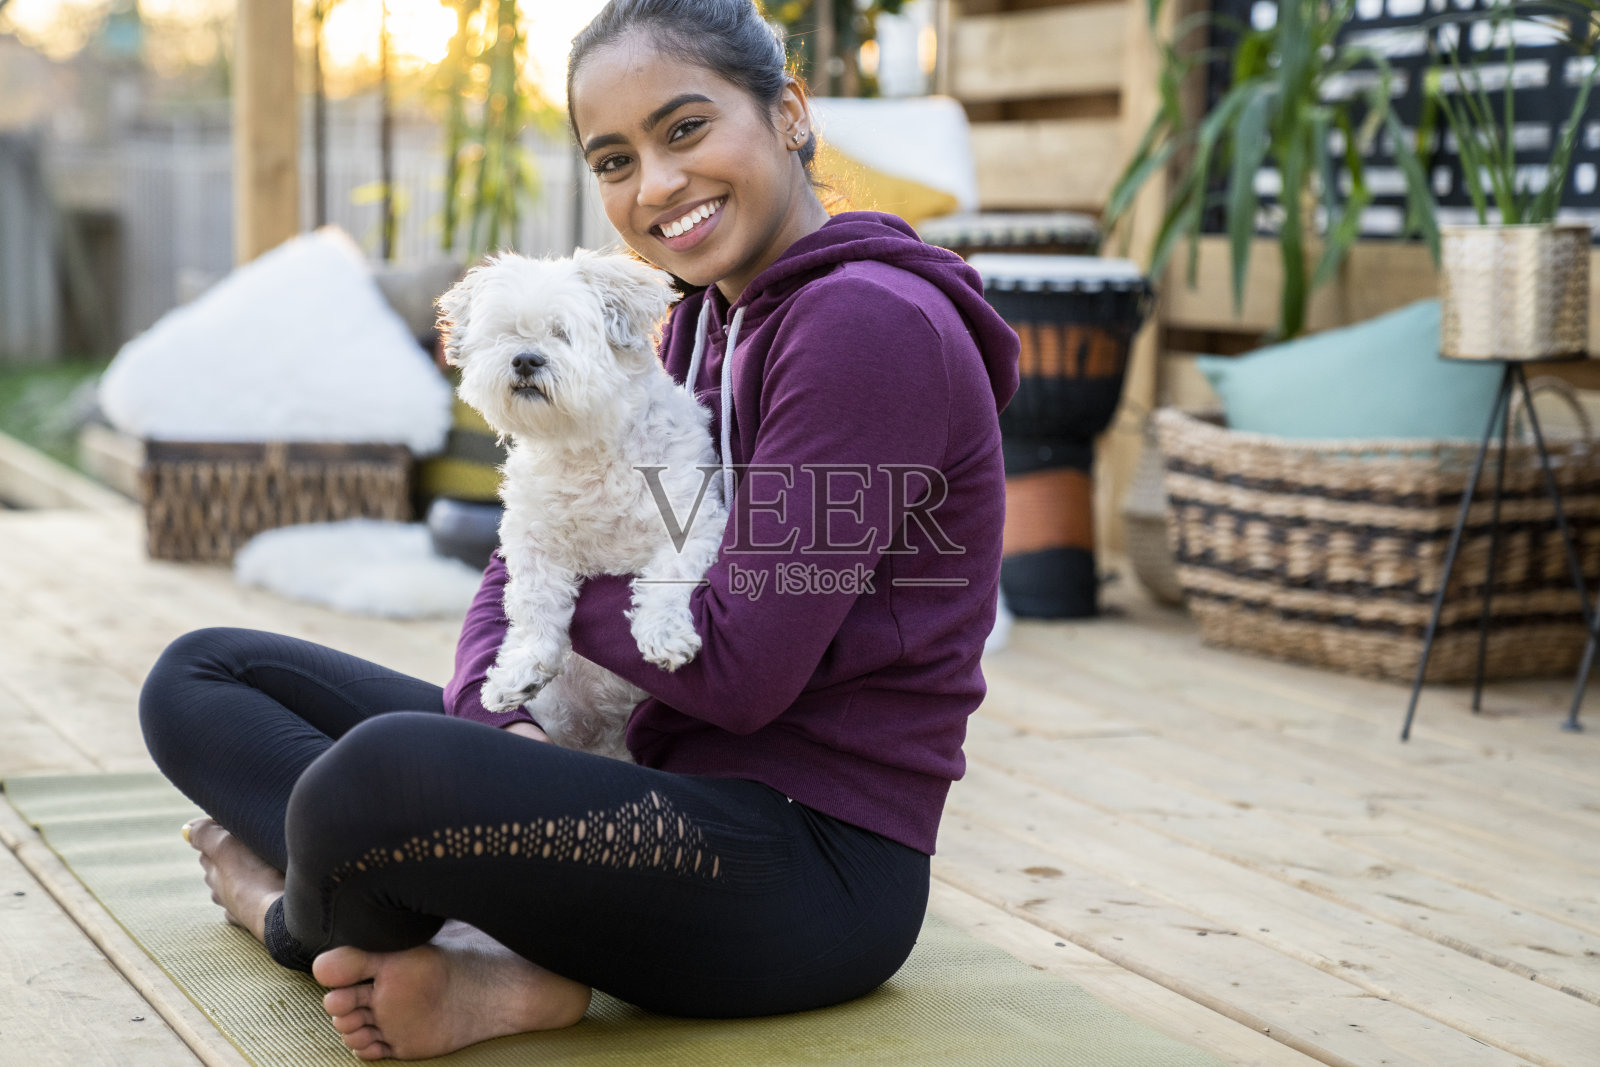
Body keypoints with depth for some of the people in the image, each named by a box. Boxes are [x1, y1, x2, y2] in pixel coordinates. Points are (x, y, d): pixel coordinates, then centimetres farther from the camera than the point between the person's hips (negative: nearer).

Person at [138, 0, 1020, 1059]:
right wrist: (504, 721, -13)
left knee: (381, 771, -37)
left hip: (820, 862, -10)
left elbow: (740, 671, -20)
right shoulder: (704, 324, 14)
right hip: (677, 789, 10)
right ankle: (508, 969, -12)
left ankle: (298, 917, 0)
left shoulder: (870, 323, -15)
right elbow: (528, 562, 9)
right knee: (201, 678, 9)